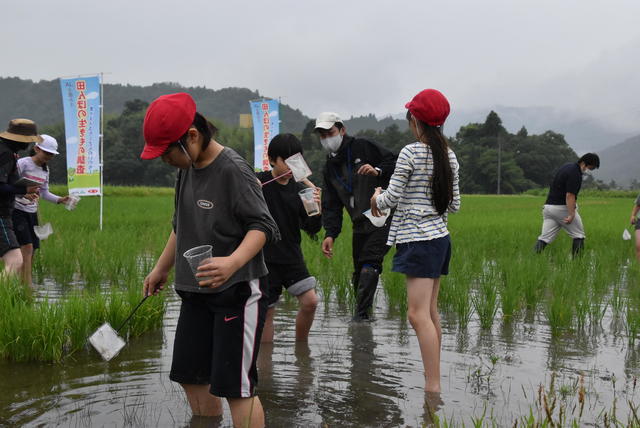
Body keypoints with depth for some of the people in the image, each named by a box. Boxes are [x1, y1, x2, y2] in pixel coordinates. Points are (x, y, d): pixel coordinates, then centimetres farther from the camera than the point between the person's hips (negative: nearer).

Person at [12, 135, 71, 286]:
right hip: (17, 210, -7)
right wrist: (23, 193, -34)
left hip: (32, 212, 7)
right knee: (27, 247, -16)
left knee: (32, 250, 4)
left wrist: (60, 199, 0)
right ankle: (28, 286, -18)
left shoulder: (45, 170, 10)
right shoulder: (23, 163, -12)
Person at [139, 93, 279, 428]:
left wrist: (234, 262, -37)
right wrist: (161, 268, 26)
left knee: (234, 386, -6)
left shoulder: (233, 169, -17)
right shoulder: (186, 168, 7)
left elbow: (263, 225, -20)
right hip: (196, 292, 8)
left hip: (237, 292, -8)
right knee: (189, 374, 15)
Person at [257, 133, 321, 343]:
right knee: (267, 311, 4)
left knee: (310, 302, -9)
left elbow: (311, 229, 3)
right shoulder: (258, 182, -8)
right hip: (265, 258, -3)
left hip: (292, 257, 3)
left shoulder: (298, 189, 2)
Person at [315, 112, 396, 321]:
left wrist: (378, 171, -23)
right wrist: (330, 233, 0)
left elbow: (394, 162, -5)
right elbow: (331, 205, 12)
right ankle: (363, 318, 18)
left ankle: (360, 314, -18)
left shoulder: (363, 147, -3)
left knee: (369, 264, -18)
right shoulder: (329, 168, 15)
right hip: (360, 225, 7)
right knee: (360, 271, 9)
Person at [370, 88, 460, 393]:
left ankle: (433, 386, -11)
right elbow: (454, 204, 12)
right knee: (430, 311, 15)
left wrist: (377, 198, 11)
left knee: (418, 314, -10)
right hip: (440, 237, 8)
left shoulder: (410, 153, -13)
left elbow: (391, 199, -11)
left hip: (418, 239, -8)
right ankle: (432, 376, 23)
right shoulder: (449, 155, 9)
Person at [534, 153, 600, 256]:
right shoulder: (575, 174, -15)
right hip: (562, 208, -8)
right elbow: (569, 195, -23)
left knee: (545, 237, 2)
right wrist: (571, 215, -27)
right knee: (579, 235, 7)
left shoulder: (567, 166, 14)